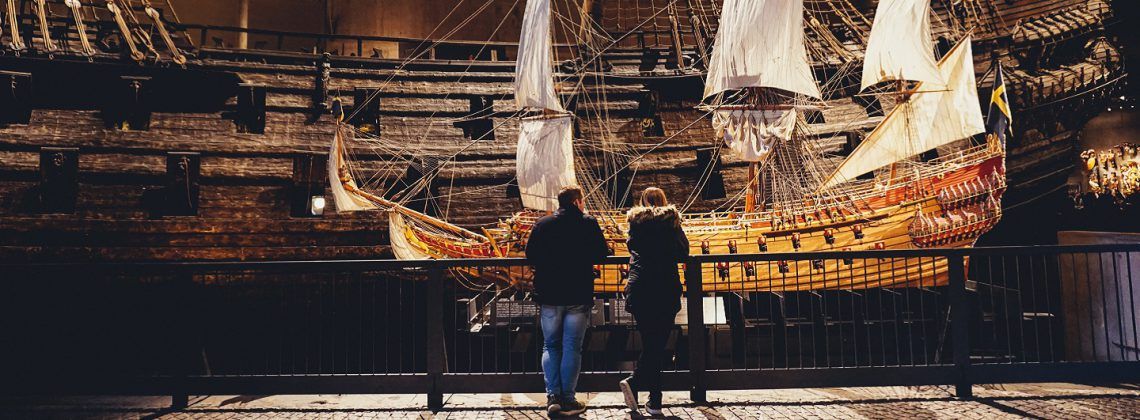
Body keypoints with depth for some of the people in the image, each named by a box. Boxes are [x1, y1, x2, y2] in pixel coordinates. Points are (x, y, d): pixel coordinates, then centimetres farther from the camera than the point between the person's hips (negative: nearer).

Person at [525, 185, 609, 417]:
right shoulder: (588, 223, -2)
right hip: (579, 296, -2)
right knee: (572, 348, 5)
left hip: (549, 296, 2)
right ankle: (568, 399, 8)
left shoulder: (542, 224, 2)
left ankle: (553, 396, 4)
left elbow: (530, 255, 2)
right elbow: (602, 254, -1)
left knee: (550, 346, 12)